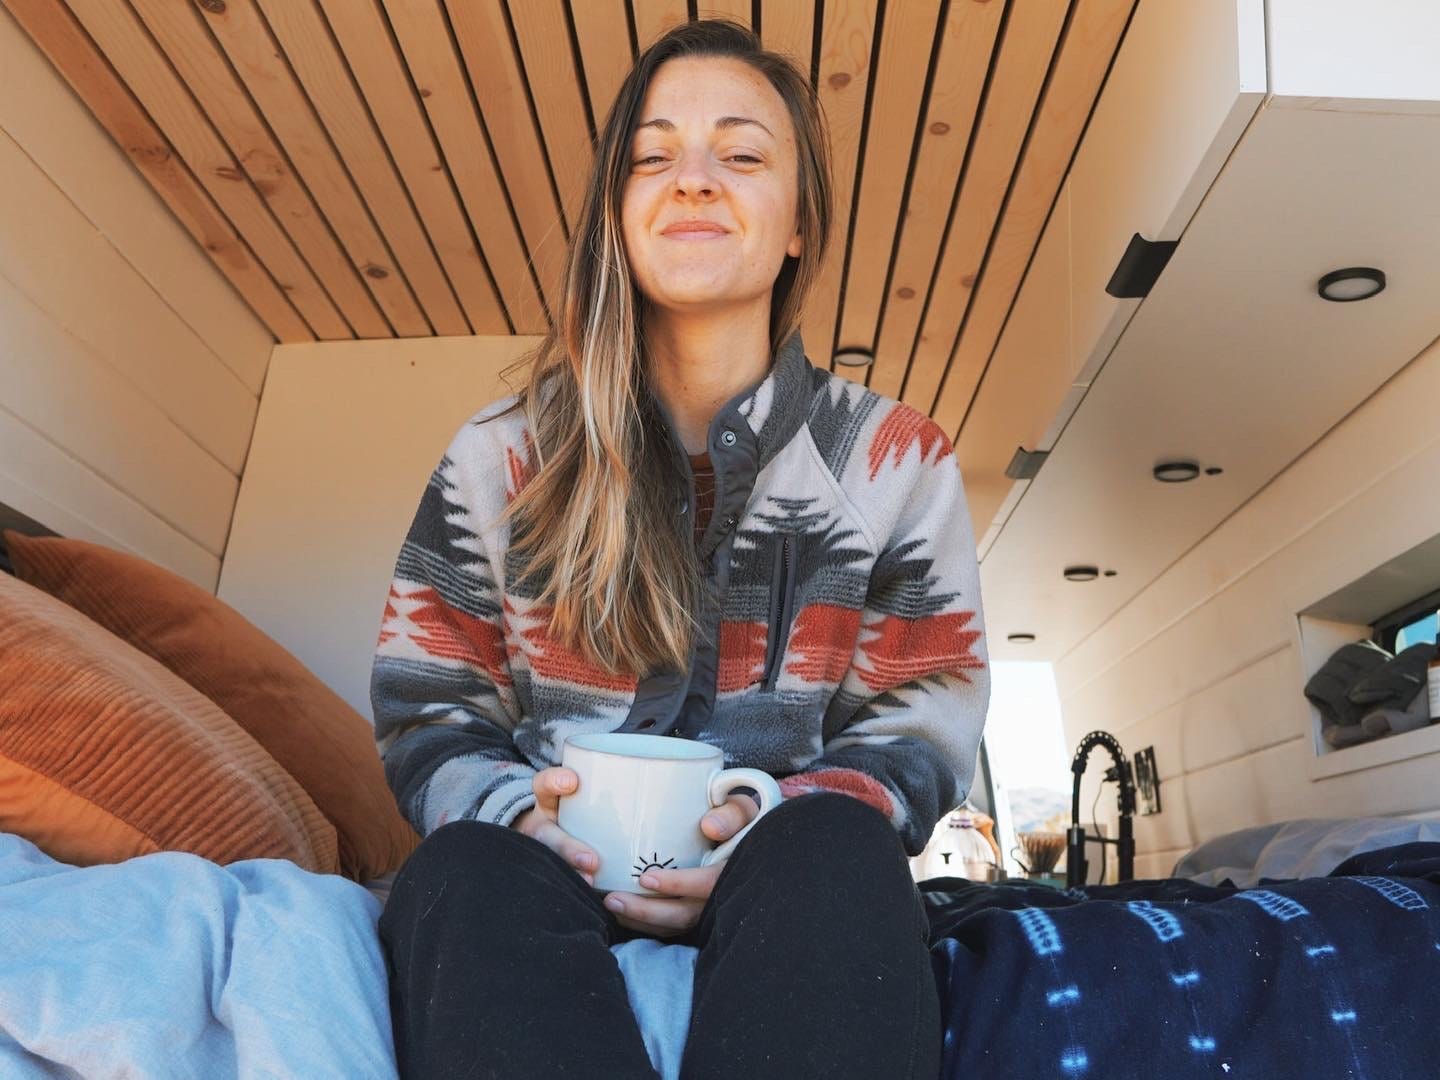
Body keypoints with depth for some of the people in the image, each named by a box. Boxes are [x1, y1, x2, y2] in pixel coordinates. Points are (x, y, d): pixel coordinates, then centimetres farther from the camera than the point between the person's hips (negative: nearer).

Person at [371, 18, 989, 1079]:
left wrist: (782, 831, -17)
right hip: (548, 881, 1)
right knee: (464, 873, -33)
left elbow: (926, 720, 2)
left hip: (790, 897, 1)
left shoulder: (897, 459, 2)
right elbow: (426, 707, 7)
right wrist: (520, 814, -16)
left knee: (835, 851, -34)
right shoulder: (501, 457, 3)